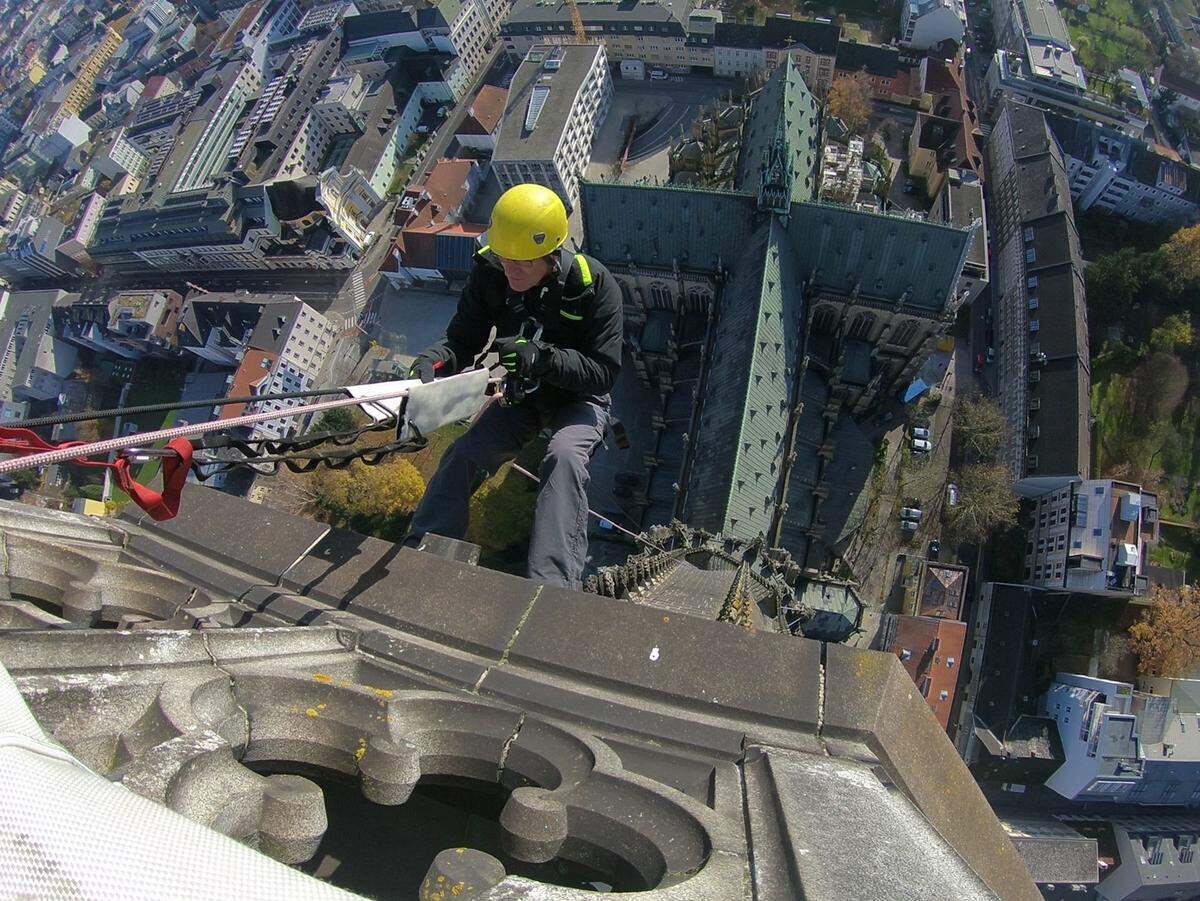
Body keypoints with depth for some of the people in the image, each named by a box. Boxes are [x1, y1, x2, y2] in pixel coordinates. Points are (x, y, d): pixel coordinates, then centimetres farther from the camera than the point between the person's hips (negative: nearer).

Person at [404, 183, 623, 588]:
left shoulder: (595, 285, -25)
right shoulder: (489, 273, -14)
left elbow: (603, 372, -26)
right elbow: (462, 340, -10)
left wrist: (543, 357, -42)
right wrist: (432, 361, -34)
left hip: (579, 398, -4)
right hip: (521, 393, 4)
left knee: (565, 456, -33)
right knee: (463, 454, -18)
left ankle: (552, 589, -38)